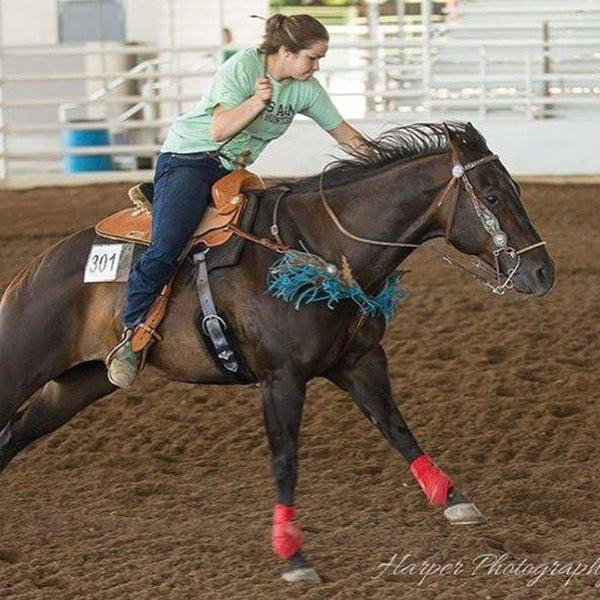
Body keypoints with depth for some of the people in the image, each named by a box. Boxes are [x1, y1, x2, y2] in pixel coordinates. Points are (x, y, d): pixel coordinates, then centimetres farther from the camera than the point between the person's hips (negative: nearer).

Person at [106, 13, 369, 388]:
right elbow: (220, 131, -22)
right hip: (188, 159, -8)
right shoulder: (243, 67, -15)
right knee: (166, 248, -27)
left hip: (233, 173, 8)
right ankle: (131, 337, -20)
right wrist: (257, 101, -35)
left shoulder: (307, 89, 3)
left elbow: (343, 133, 11)